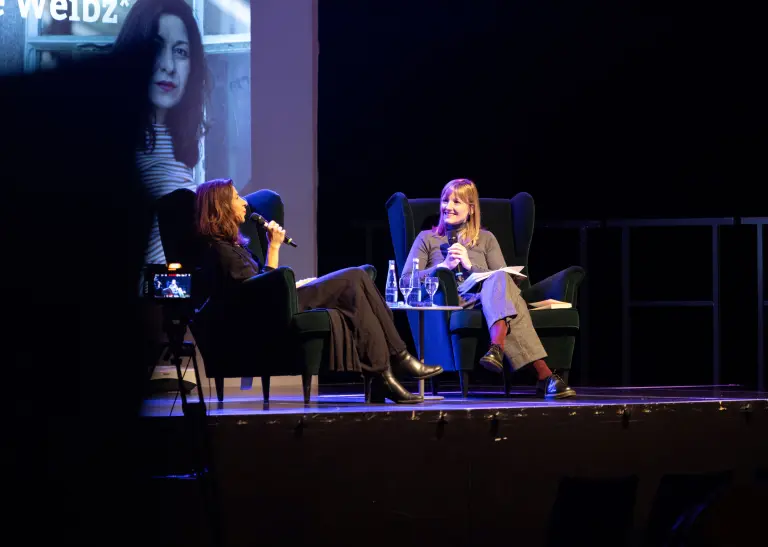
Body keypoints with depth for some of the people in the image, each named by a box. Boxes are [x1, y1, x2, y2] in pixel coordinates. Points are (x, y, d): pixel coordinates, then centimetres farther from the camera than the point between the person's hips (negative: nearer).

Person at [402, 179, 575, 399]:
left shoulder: (486, 239, 28)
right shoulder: (427, 238, 24)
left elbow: (502, 276, 12)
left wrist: (470, 266, -3)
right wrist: (444, 266, -4)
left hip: (486, 298, 2)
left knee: (497, 281, -37)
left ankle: (497, 348, -59)